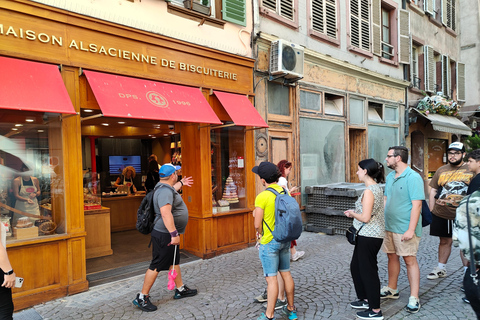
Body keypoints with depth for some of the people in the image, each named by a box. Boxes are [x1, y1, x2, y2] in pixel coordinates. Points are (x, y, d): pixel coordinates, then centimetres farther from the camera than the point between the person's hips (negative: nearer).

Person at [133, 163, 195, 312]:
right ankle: (142, 297, 8)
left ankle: (180, 289, 33)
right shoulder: (165, 191, -24)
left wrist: (181, 183, 55)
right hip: (165, 235, -11)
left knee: (175, 261, 19)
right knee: (157, 265, -3)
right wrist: (174, 234, -37)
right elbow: (166, 213, -36)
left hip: (170, 234, 11)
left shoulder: (166, 188, 11)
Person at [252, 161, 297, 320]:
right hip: (285, 240, 7)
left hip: (269, 242, -7)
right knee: (286, 273, 18)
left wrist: (262, 235, 2)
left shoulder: (262, 197, -19)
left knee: (271, 278, 1)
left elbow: (257, 225, -17)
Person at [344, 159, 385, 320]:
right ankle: (365, 299, 35)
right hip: (370, 235, 10)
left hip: (368, 236, -10)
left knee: (368, 271, 2)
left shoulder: (369, 191, -20)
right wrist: (355, 213, 12)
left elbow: (365, 218, -23)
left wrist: (353, 214, -6)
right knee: (356, 266, 21)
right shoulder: (377, 188, 10)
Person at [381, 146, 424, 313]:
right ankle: (392, 290, 32)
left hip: (405, 229, -8)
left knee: (410, 260, 0)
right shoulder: (390, 176, 10)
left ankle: (414, 298, 10)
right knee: (392, 257, 17)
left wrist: (411, 230, -22)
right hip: (388, 226, 8)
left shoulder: (413, 177, -15)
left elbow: (417, 205, -19)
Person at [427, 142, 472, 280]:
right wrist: (431, 212, 7)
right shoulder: (441, 170, 9)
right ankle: (441, 268, 28)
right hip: (441, 215, 3)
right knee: (444, 241, 15)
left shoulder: (470, 170, -1)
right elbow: (433, 191, 12)